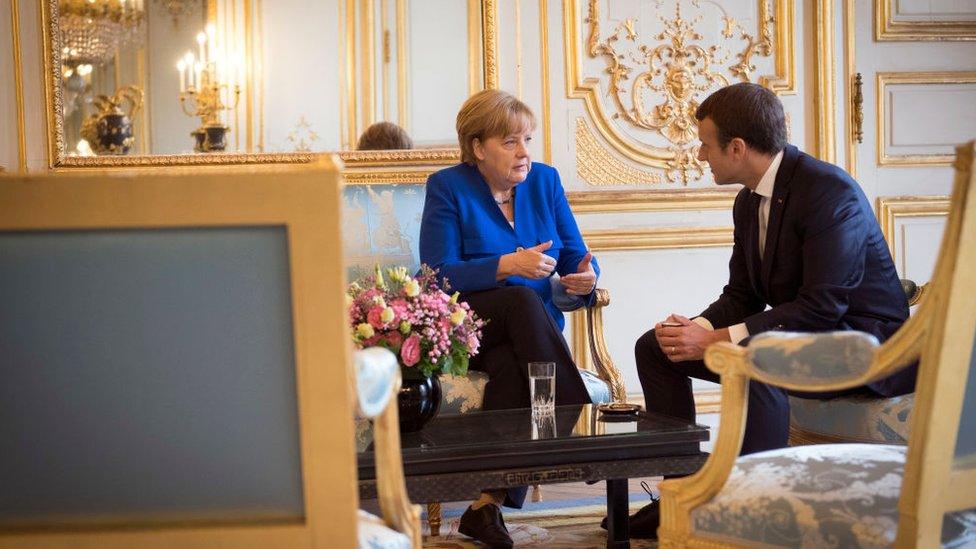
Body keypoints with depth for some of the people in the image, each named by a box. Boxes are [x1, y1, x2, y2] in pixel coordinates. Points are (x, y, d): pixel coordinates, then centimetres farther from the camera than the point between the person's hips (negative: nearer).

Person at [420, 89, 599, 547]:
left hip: (532, 329, 3)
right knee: (523, 300, -35)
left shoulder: (544, 180, 9)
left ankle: (487, 504, -32)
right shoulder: (447, 187, -3)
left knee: (511, 366, -34)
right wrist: (509, 265, -25)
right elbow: (439, 276, -14)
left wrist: (585, 277, -18)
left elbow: (575, 257, 7)